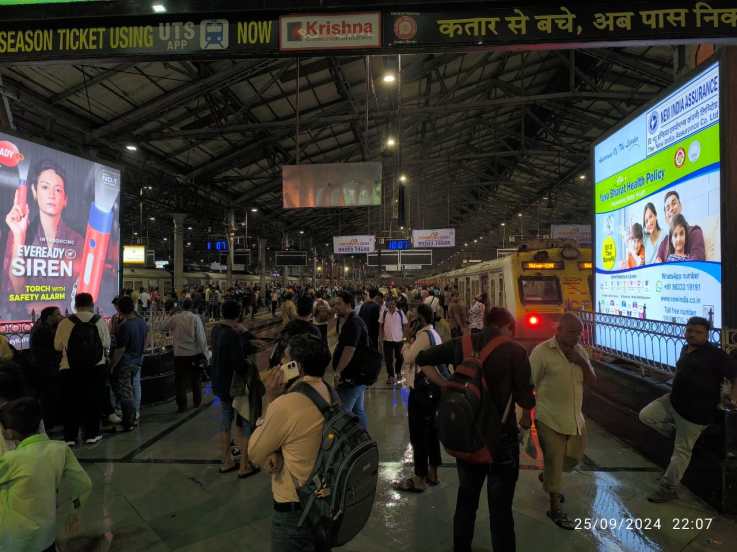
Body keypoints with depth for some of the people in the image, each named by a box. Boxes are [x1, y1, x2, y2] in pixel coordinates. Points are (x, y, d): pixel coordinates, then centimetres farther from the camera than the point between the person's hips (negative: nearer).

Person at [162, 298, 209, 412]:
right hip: (195, 353, 0)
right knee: (195, 379, 16)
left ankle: (182, 405, 10)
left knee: (180, 380, 9)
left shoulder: (174, 318, -4)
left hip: (179, 354, 0)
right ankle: (197, 402, 26)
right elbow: (201, 337, -12)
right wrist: (204, 353, -5)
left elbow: (164, 328, 15)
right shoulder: (195, 318, -10)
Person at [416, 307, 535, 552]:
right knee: (500, 507, 10)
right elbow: (525, 397, -12)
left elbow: (422, 358, 5)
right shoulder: (515, 350, -12)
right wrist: (526, 416, 8)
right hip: (501, 436, -4)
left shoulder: (461, 344, -2)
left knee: (466, 499, 22)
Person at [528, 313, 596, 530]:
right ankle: (555, 509, 22)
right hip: (550, 419, -6)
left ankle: (546, 477, 48)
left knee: (574, 457, 21)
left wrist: (582, 362, -14)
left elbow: (592, 381, 5)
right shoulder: (542, 352, -16)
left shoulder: (580, 350, 3)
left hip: (575, 418, 7)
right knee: (554, 462, 5)